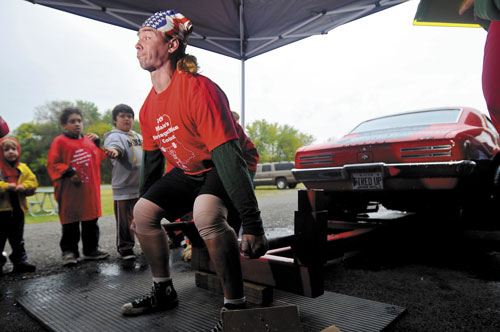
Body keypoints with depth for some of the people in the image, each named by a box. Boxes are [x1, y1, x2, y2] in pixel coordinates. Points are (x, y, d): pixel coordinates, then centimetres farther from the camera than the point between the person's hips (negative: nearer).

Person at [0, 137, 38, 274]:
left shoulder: (23, 168, 7)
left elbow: (33, 182, 2)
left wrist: (23, 187, -15)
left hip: (18, 209, 4)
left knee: (17, 240, 15)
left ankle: (20, 261, 24)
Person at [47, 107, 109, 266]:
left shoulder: (89, 140, 14)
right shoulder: (60, 141, -3)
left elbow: (99, 158, 19)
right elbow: (52, 164, -6)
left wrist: (97, 142, 9)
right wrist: (68, 172, -19)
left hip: (90, 190, 5)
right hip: (70, 191, -5)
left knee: (91, 221, 11)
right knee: (70, 222, 1)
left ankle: (91, 249, 22)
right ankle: (69, 251, 13)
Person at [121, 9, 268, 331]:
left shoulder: (199, 90, -28)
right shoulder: (149, 106, 0)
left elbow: (227, 155, -35)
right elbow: (152, 159, 13)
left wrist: (252, 225, -38)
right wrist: (146, 199, 21)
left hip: (221, 170, -8)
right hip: (188, 171, 8)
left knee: (206, 215, -36)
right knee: (143, 212, 0)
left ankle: (235, 305, -18)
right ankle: (164, 291, 18)